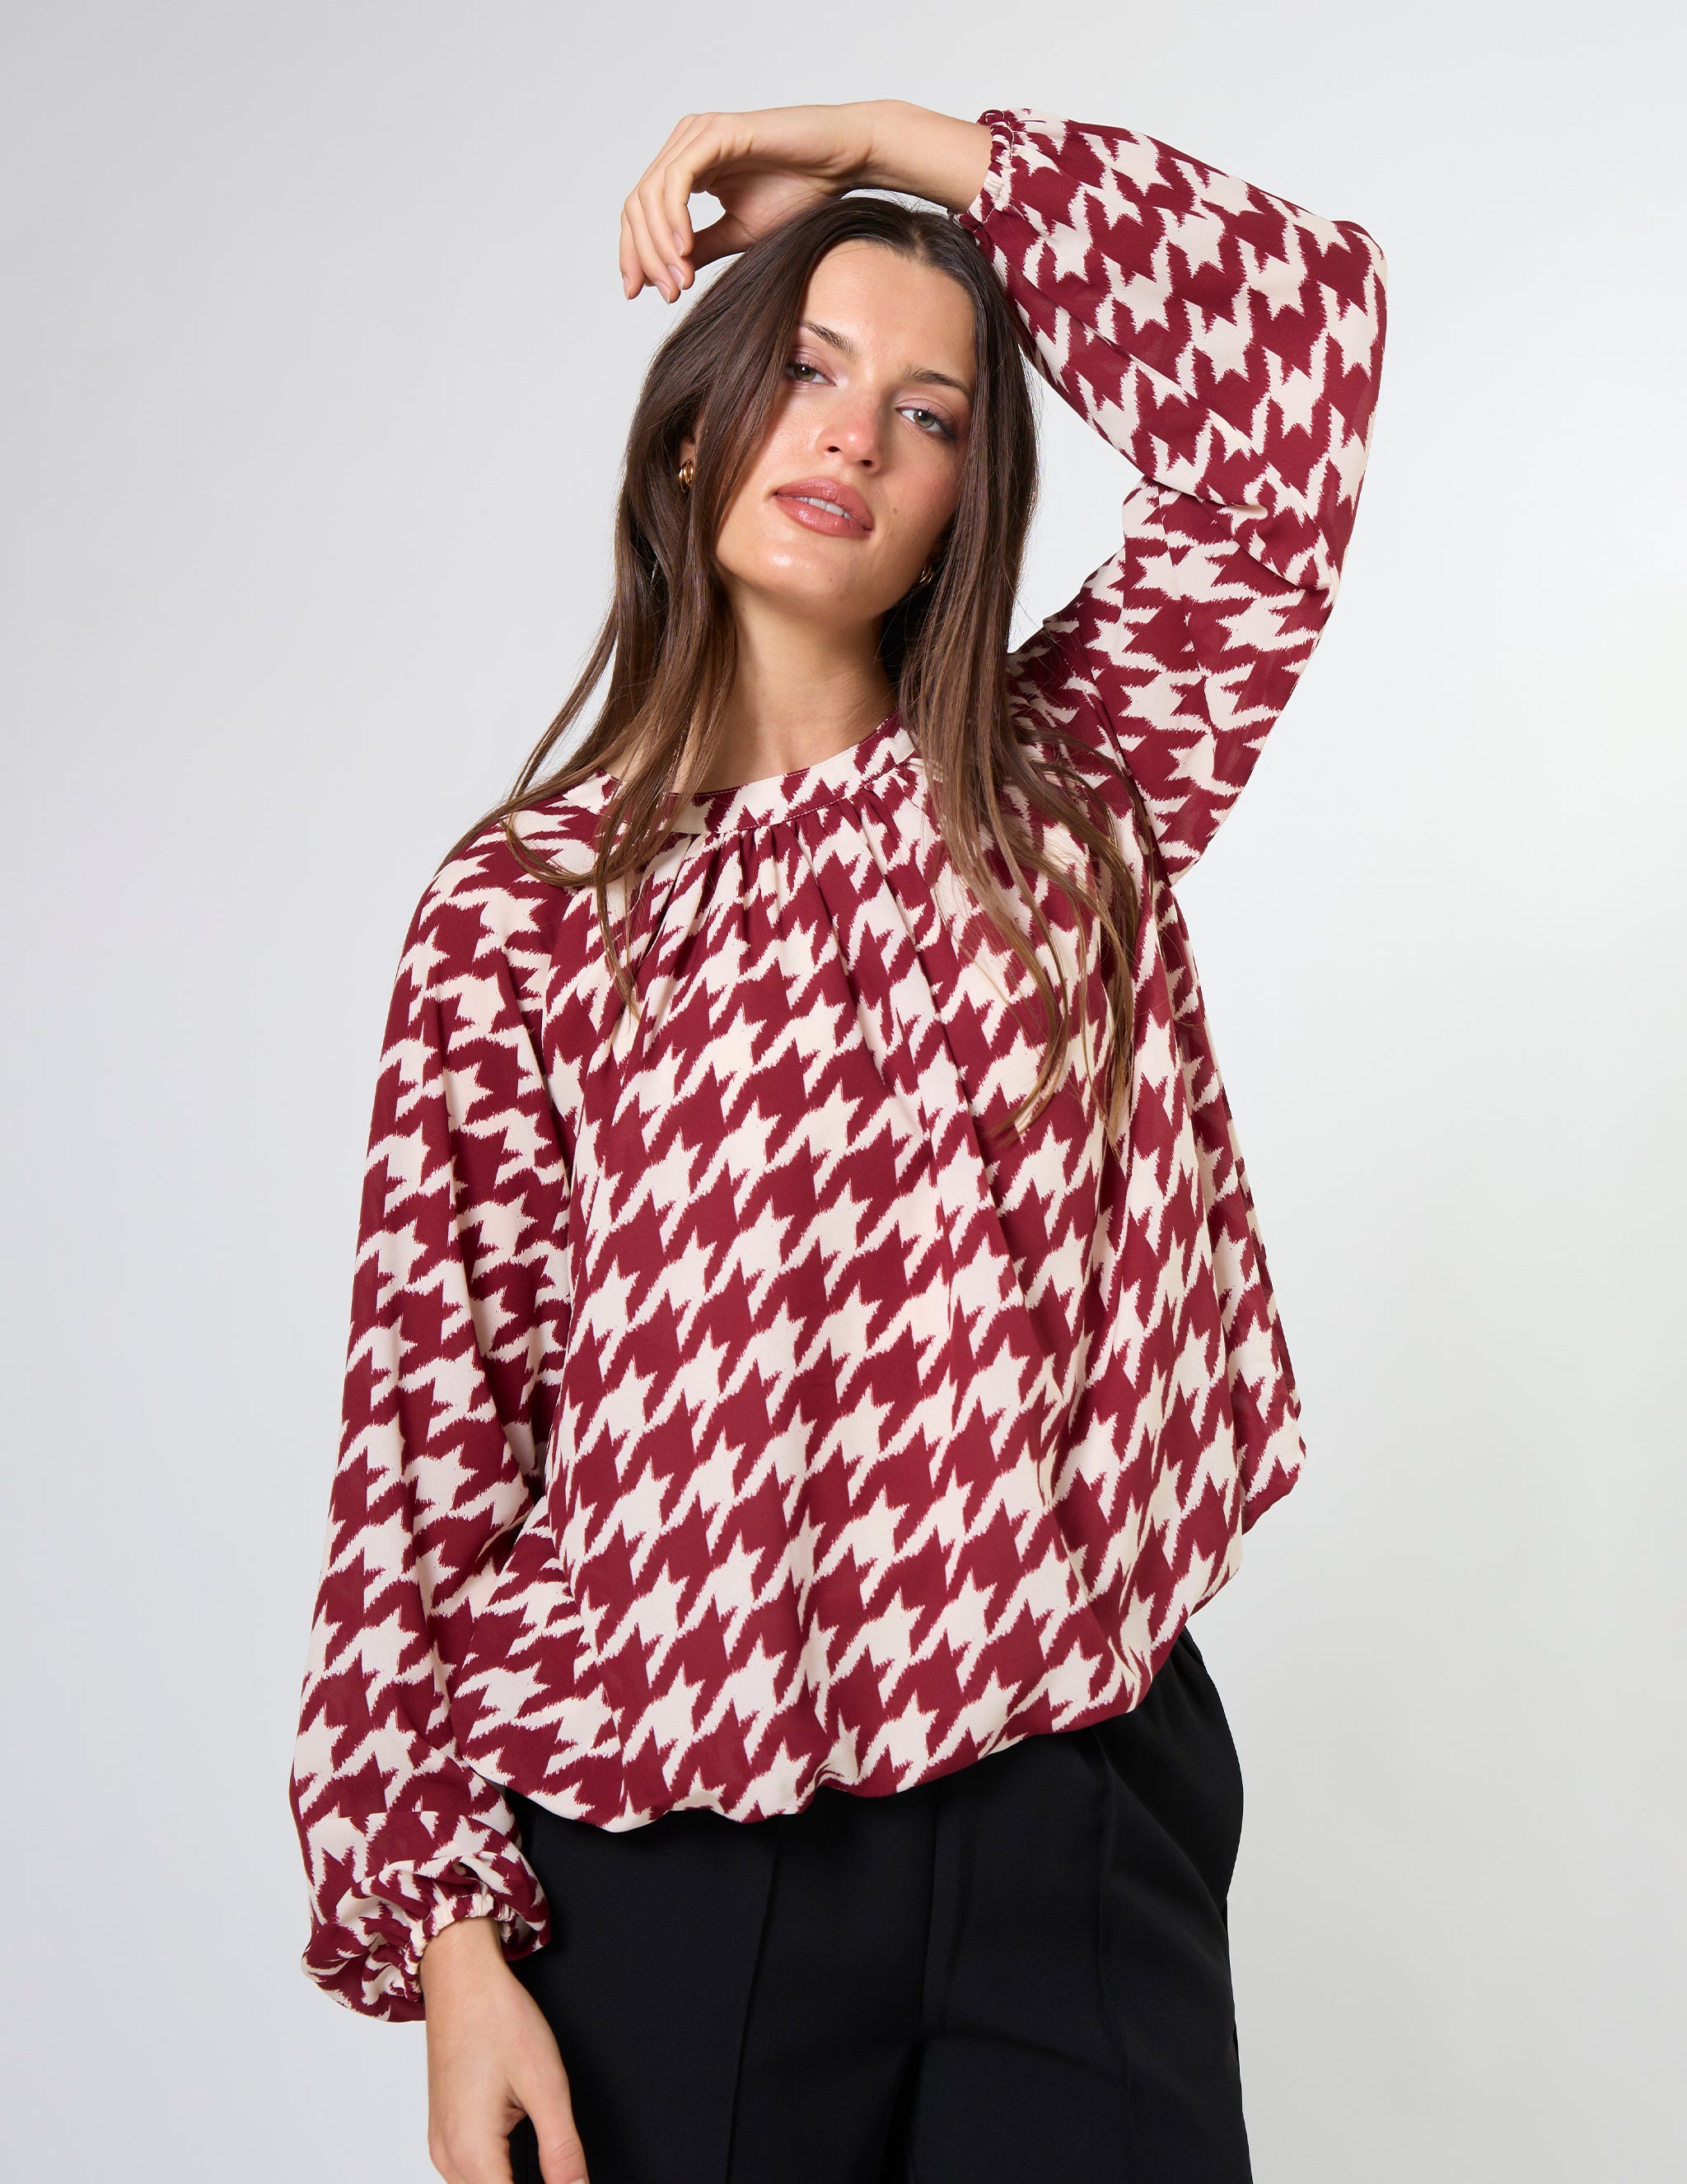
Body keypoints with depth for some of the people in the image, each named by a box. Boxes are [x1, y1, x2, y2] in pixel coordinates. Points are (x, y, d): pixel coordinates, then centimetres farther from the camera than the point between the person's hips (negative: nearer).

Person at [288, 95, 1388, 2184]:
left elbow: (1298, 327, -1)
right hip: (668, 1835, -1)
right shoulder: (523, 905, 1)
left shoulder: (1068, 792, 7)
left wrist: (883, 135, 3)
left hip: (1074, 1796, 2)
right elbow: (437, 1409, -2)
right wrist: (445, 1931, -7)